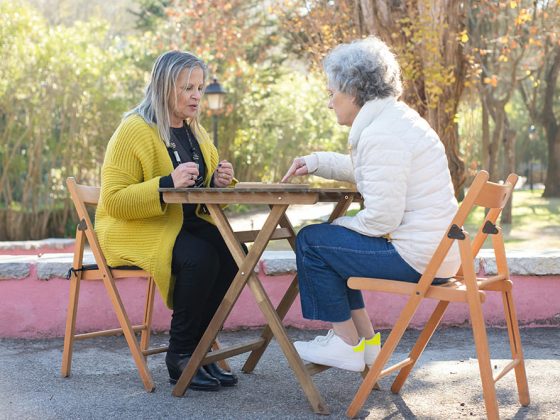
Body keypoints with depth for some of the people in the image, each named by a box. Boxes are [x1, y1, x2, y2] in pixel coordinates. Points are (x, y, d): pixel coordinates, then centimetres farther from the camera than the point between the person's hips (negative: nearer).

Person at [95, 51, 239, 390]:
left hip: (187, 223, 7)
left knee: (232, 253, -21)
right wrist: (167, 184, -30)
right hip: (134, 230, -7)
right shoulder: (134, 131, -11)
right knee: (200, 257, -32)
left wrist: (220, 182, -5)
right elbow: (114, 200, -17)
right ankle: (179, 357, -16)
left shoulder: (196, 133, 12)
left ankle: (196, 347, -9)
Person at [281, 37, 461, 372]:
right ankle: (365, 338, 24)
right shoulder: (397, 118, 13)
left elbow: (382, 219, -24)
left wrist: (342, 223, -5)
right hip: (436, 247, 11)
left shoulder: (381, 134, -20)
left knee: (310, 241, -1)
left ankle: (348, 344, 8)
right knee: (330, 236, 24)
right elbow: (364, 170, 32)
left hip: (417, 256, -11)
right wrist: (315, 162, 22)